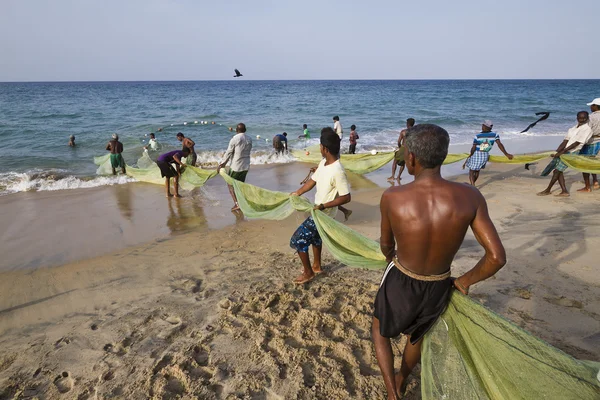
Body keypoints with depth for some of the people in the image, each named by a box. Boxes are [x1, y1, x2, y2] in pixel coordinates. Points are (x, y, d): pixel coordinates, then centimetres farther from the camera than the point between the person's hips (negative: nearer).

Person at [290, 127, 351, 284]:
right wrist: (296, 193, 14)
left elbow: (346, 197, -27)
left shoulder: (338, 171, -30)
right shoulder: (323, 162, -3)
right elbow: (313, 180, 11)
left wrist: (323, 206, -28)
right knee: (314, 237, 27)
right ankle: (316, 266, 49)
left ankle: (308, 272, 16)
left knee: (297, 240, -2)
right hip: (317, 212, 9)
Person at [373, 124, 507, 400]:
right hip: (438, 288, 3)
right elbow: (497, 257, -17)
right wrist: (464, 281, 1)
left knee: (379, 331, 30)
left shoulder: (392, 197, -25)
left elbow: (386, 244, -6)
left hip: (400, 283, -3)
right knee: (416, 335, 34)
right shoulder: (469, 197, -21)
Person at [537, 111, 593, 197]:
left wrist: (562, 151, -19)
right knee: (559, 171, 4)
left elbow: (577, 143, -15)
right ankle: (564, 191, 7)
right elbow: (565, 141, 7)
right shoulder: (573, 129, 13)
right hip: (564, 151, 7)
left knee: (557, 170, -8)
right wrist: (557, 152, -5)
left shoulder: (587, 129, -8)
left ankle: (547, 190, 1)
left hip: (571, 153, -7)